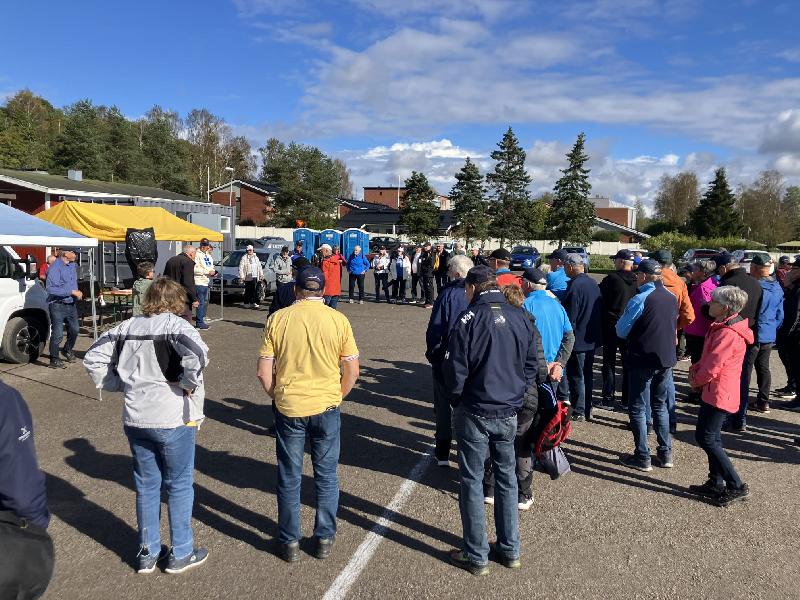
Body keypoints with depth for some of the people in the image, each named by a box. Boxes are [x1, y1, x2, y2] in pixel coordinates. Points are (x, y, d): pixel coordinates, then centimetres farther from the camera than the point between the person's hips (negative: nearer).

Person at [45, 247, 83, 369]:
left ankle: (67, 350, 43)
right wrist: (71, 292, -25)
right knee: (58, 334, -4)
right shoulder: (55, 267, -19)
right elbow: (51, 289, -26)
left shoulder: (72, 265, 8)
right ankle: (54, 360, 8)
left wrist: (77, 293, 10)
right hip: (58, 305, -8)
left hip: (71, 304, 8)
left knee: (74, 330, 20)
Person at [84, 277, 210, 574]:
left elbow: (93, 359, 9)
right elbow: (197, 355, -31)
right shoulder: (175, 325, -12)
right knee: (179, 486, 11)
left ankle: (147, 553, 30)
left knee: (146, 486, 18)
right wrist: (189, 384, -15)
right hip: (173, 419, -5)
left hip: (135, 419, 5)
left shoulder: (127, 327, 6)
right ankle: (181, 554, 23)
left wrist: (121, 385, 10)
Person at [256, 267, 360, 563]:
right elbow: (352, 372, -4)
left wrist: (277, 397, 10)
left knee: (289, 478, 14)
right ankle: (324, 539, 26)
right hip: (326, 408, 0)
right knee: (326, 476, 16)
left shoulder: (277, 319, -6)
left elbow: (264, 371, -5)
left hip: (288, 409, 0)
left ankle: (289, 542, 25)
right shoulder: (338, 320, -6)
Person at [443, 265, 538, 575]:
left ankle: (476, 555, 17)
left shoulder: (469, 319, -16)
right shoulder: (521, 317, -1)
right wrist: (516, 392, 14)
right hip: (509, 413, 5)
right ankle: (510, 549, 28)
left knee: (472, 482, 8)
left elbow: (454, 369, -13)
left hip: (474, 413, -5)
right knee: (507, 478, 17)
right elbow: (531, 363, 6)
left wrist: (458, 401, 4)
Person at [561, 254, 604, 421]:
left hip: (578, 339, -8)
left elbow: (570, 316, -20)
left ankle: (578, 411, 9)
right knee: (588, 374, 17)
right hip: (593, 338, 8)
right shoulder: (594, 284, 6)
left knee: (576, 376, 2)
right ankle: (587, 410, 26)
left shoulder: (575, 285, -20)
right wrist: (596, 333, 20)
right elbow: (599, 310, 13)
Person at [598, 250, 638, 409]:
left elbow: (599, 298, -9)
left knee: (609, 363, 6)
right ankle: (627, 399, 16)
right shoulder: (636, 280, -2)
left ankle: (608, 399, 7)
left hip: (611, 326, -4)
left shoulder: (611, 278, -15)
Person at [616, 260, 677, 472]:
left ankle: (642, 457, 7)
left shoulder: (640, 299, -17)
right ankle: (665, 454, 22)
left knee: (638, 408, 4)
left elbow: (621, 331, -11)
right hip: (667, 358, 7)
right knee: (660, 406, 18)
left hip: (643, 360, -6)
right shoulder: (671, 298, 4)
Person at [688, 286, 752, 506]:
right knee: (712, 437, 16)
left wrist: (696, 380, -5)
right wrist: (695, 369, 3)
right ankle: (716, 483, 26)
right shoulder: (722, 326, 11)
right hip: (717, 391, 11)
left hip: (719, 392, -11)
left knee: (705, 437, -5)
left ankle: (736, 486, 2)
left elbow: (712, 367, -23)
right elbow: (708, 356, 19)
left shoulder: (728, 334, -23)